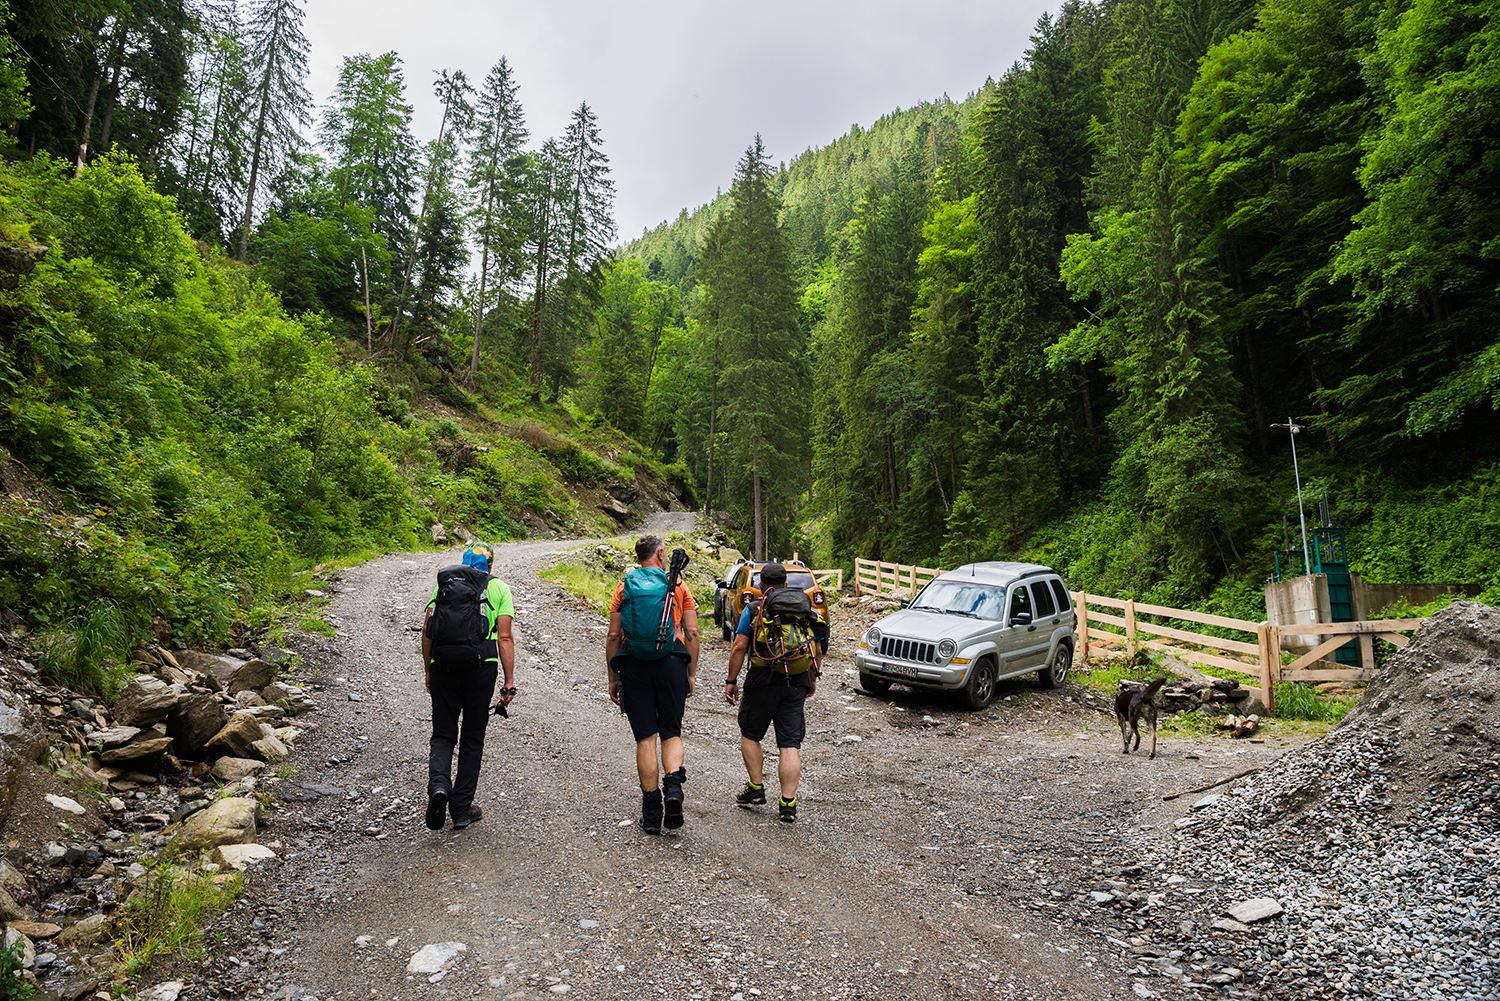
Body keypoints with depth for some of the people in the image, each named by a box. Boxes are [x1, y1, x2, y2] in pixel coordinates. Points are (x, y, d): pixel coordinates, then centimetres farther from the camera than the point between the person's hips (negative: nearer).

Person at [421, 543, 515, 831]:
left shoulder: (442, 583, 14)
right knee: (472, 739, 11)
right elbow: (505, 637, -1)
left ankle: (438, 785, -14)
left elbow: (426, 631, 5)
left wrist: (428, 672, 12)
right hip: (481, 666, -1)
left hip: (443, 666, 2)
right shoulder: (499, 588, 8)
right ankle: (462, 809, 15)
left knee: (443, 735, 12)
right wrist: (509, 682, 0)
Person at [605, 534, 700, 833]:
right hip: (671, 663, 0)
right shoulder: (679, 586, 4)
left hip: (634, 667, 1)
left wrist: (613, 678, 8)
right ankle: (673, 787, -13)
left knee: (645, 738, 6)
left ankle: (651, 813, 8)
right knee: (671, 733, 12)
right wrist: (692, 673, 8)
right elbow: (692, 633, 0)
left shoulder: (624, 587, 5)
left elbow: (613, 636, 2)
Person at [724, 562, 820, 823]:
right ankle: (788, 803, 1)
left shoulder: (752, 610, 1)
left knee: (750, 735, 17)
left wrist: (731, 680, 3)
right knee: (790, 745, 3)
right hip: (796, 684, 3)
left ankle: (756, 787, 18)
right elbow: (817, 650, 12)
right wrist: (812, 679, 25)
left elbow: (739, 648, -5)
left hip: (762, 682, -3)